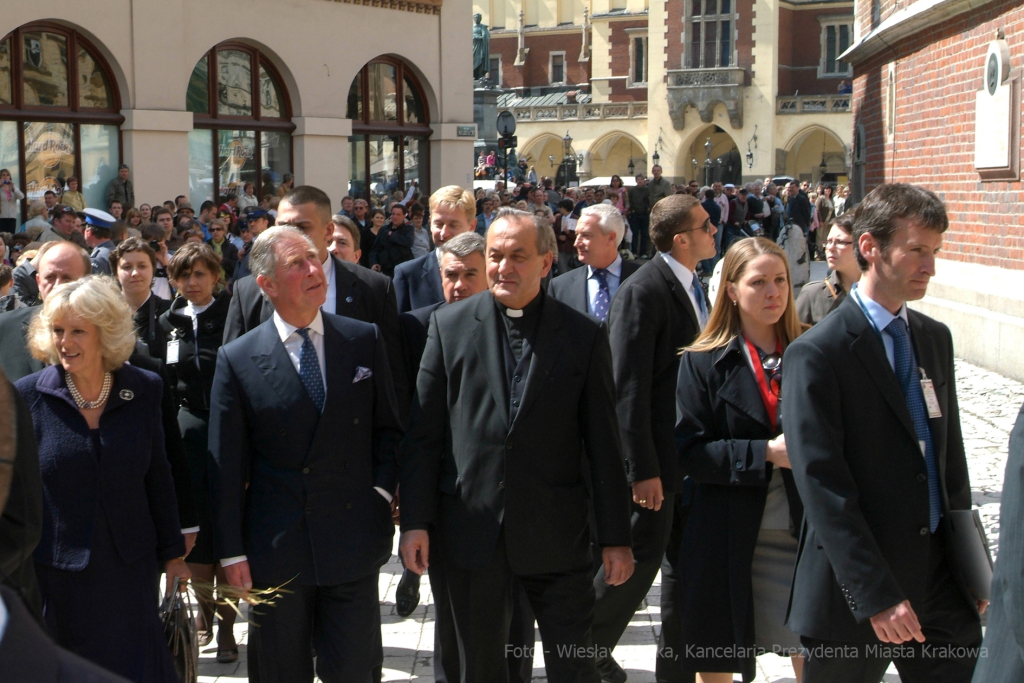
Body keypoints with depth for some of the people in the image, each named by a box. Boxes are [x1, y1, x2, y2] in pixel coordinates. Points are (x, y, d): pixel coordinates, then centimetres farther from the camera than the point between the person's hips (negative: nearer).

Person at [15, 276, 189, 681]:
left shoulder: (144, 390, -2)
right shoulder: (28, 397, -6)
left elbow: (157, 477, 5)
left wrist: (172, 553, 8)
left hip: (131, 568, 1)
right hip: (59, 572, -1)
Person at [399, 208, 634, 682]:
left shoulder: (584, 336, 0)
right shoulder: (449, 325, 3)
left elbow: (603, 444, 1)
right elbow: (423, 431, 3)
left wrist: (615, 537, 1)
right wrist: (415, 520, -2)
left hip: (555, 536, -1)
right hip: (471, 533, 1)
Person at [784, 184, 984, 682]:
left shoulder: (935, 338, 10)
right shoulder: (817, 353, -13)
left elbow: (950, 451, 16)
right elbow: (822, 485, -18)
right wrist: (876, 595, -22)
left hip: (941, 572, 6)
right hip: (861, 585, -6)